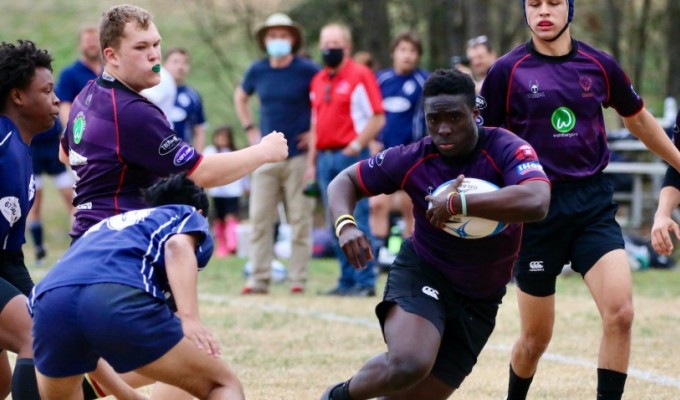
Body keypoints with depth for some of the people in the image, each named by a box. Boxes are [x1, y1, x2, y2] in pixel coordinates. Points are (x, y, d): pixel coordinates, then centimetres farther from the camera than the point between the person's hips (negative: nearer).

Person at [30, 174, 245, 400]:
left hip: (50, 298, 5)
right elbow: (178, 246, 3)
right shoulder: (189, 215, 30)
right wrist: (190, 318, -12)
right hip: (120, 296, -5)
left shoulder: (106, 226, 46)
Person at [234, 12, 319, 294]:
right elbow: (240, 97, 26)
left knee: (300, 219, -1)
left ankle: (298, 280, 4)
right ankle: (259, 279, 5)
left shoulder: (307, 71, -6)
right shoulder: (257, 71, 7)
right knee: (259, 217, 1)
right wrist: (249, 129, 16)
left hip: (298, 155, -4)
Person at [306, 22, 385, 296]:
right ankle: (347, 281, 12)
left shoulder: (360, 76, -4)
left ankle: (365, 282, -7)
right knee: (336, 225, 7)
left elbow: (377, 118, -8)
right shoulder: (318, 81, 17)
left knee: (356, 221, -9)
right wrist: (311, 162, 16)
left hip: (350, 156, -7)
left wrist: (356, 146, -15)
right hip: (325, 158, 7)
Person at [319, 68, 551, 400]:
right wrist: (344, 224, -20)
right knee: (409, 363, -31)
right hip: (422, 272, -1)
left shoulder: (505, 150, -19)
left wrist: (458, 203, -39)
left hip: (480, 300, 1)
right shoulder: (412, 160, -12)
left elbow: (536, 202, -39)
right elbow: (346, 181, 2)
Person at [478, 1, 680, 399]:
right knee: (536, 337, 6)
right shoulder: (507, 71, -5)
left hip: (593, 204, 2)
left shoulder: (599, 65, 3)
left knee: (620, 313, -18)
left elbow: (637, 118, 20)